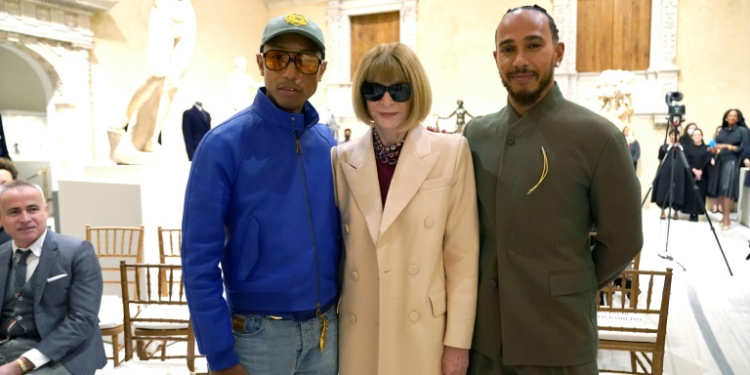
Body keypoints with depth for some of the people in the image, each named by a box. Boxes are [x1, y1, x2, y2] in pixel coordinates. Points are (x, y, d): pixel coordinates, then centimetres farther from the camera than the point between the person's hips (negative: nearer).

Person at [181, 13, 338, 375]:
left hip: (326, 327, 5)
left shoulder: (327, 143, 1)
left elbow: (336, 236, 8)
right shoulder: (224, 144, -14)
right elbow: (199, 257, -13)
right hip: (259, 332, -4)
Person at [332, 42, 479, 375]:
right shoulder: (342, 159, 1)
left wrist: (458, 340, -6)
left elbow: (462, 255, -5)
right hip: (358, 334, 2)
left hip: (423, 335, -2)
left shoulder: (451, 153, -6)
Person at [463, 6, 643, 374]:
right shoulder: (476, 133, 2)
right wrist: (481, 289, 6)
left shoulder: (598, 136, -11)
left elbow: (622, 240, -4)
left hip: (559, 337, -3)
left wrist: (571, 290, 3)